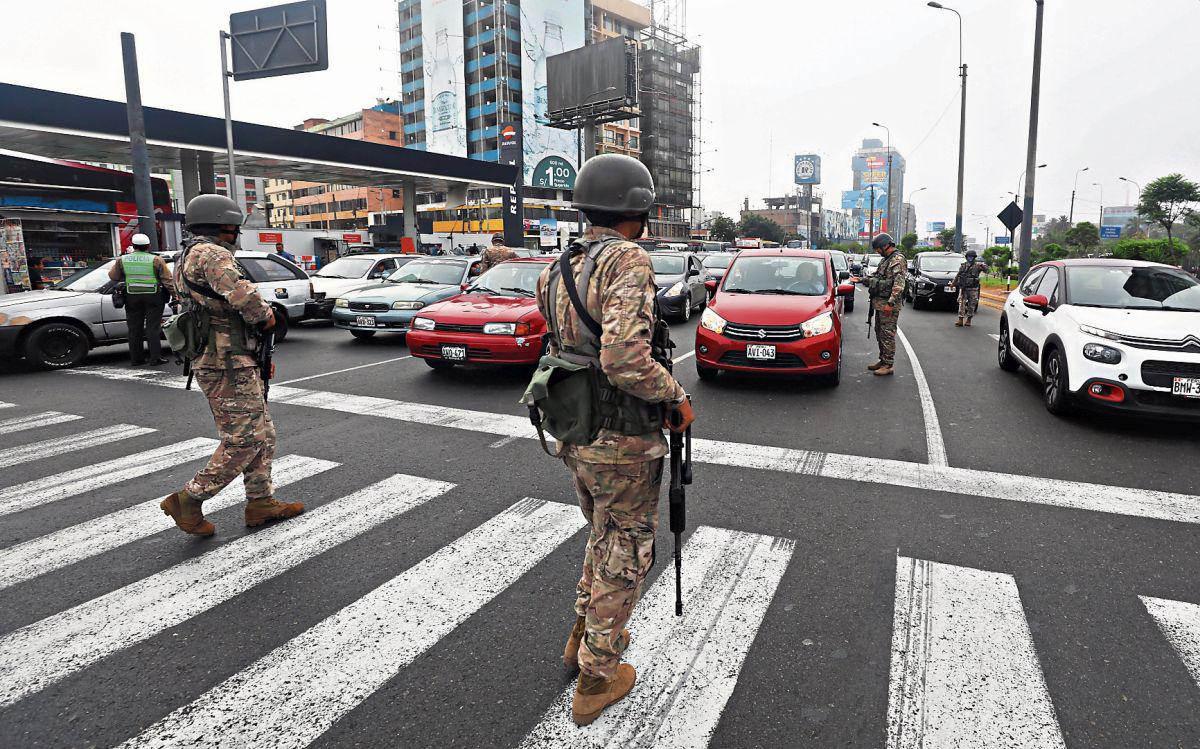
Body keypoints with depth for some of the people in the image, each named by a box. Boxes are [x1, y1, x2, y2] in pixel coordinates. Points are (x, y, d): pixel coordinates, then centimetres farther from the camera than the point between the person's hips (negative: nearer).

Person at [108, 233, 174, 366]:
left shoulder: (122, 260, 1)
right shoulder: (156, 260, -7)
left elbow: (113, 276, 7)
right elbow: (167, 280, -8)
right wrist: (174, 293, -1)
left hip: (132, 297, 3)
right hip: (153, 296, -2)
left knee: (134, 329, 11)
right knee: (153, 328, 1)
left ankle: (135, 359, 15)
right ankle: (155, 358, -1)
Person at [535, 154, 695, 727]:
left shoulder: (560, 270, 5)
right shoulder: (628, 260, -20)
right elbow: (624, 357, -33)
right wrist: (676, 397, -16)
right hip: (624, 444, -7)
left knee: (605, 536, 29)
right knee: (625, 556, 12)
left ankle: (585, 636, 44)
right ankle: (596, 679, 26)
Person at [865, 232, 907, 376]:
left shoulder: (898, 260, -13)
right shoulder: (886, 260, 18)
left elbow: (899, 284, -21)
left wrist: (891, 303, -26)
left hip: (889, 304, -10)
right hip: (880, 302, 10)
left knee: (888, 334, -7)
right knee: (880, 333, 14)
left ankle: (889, 364, -3)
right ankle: (883, 360, 24)